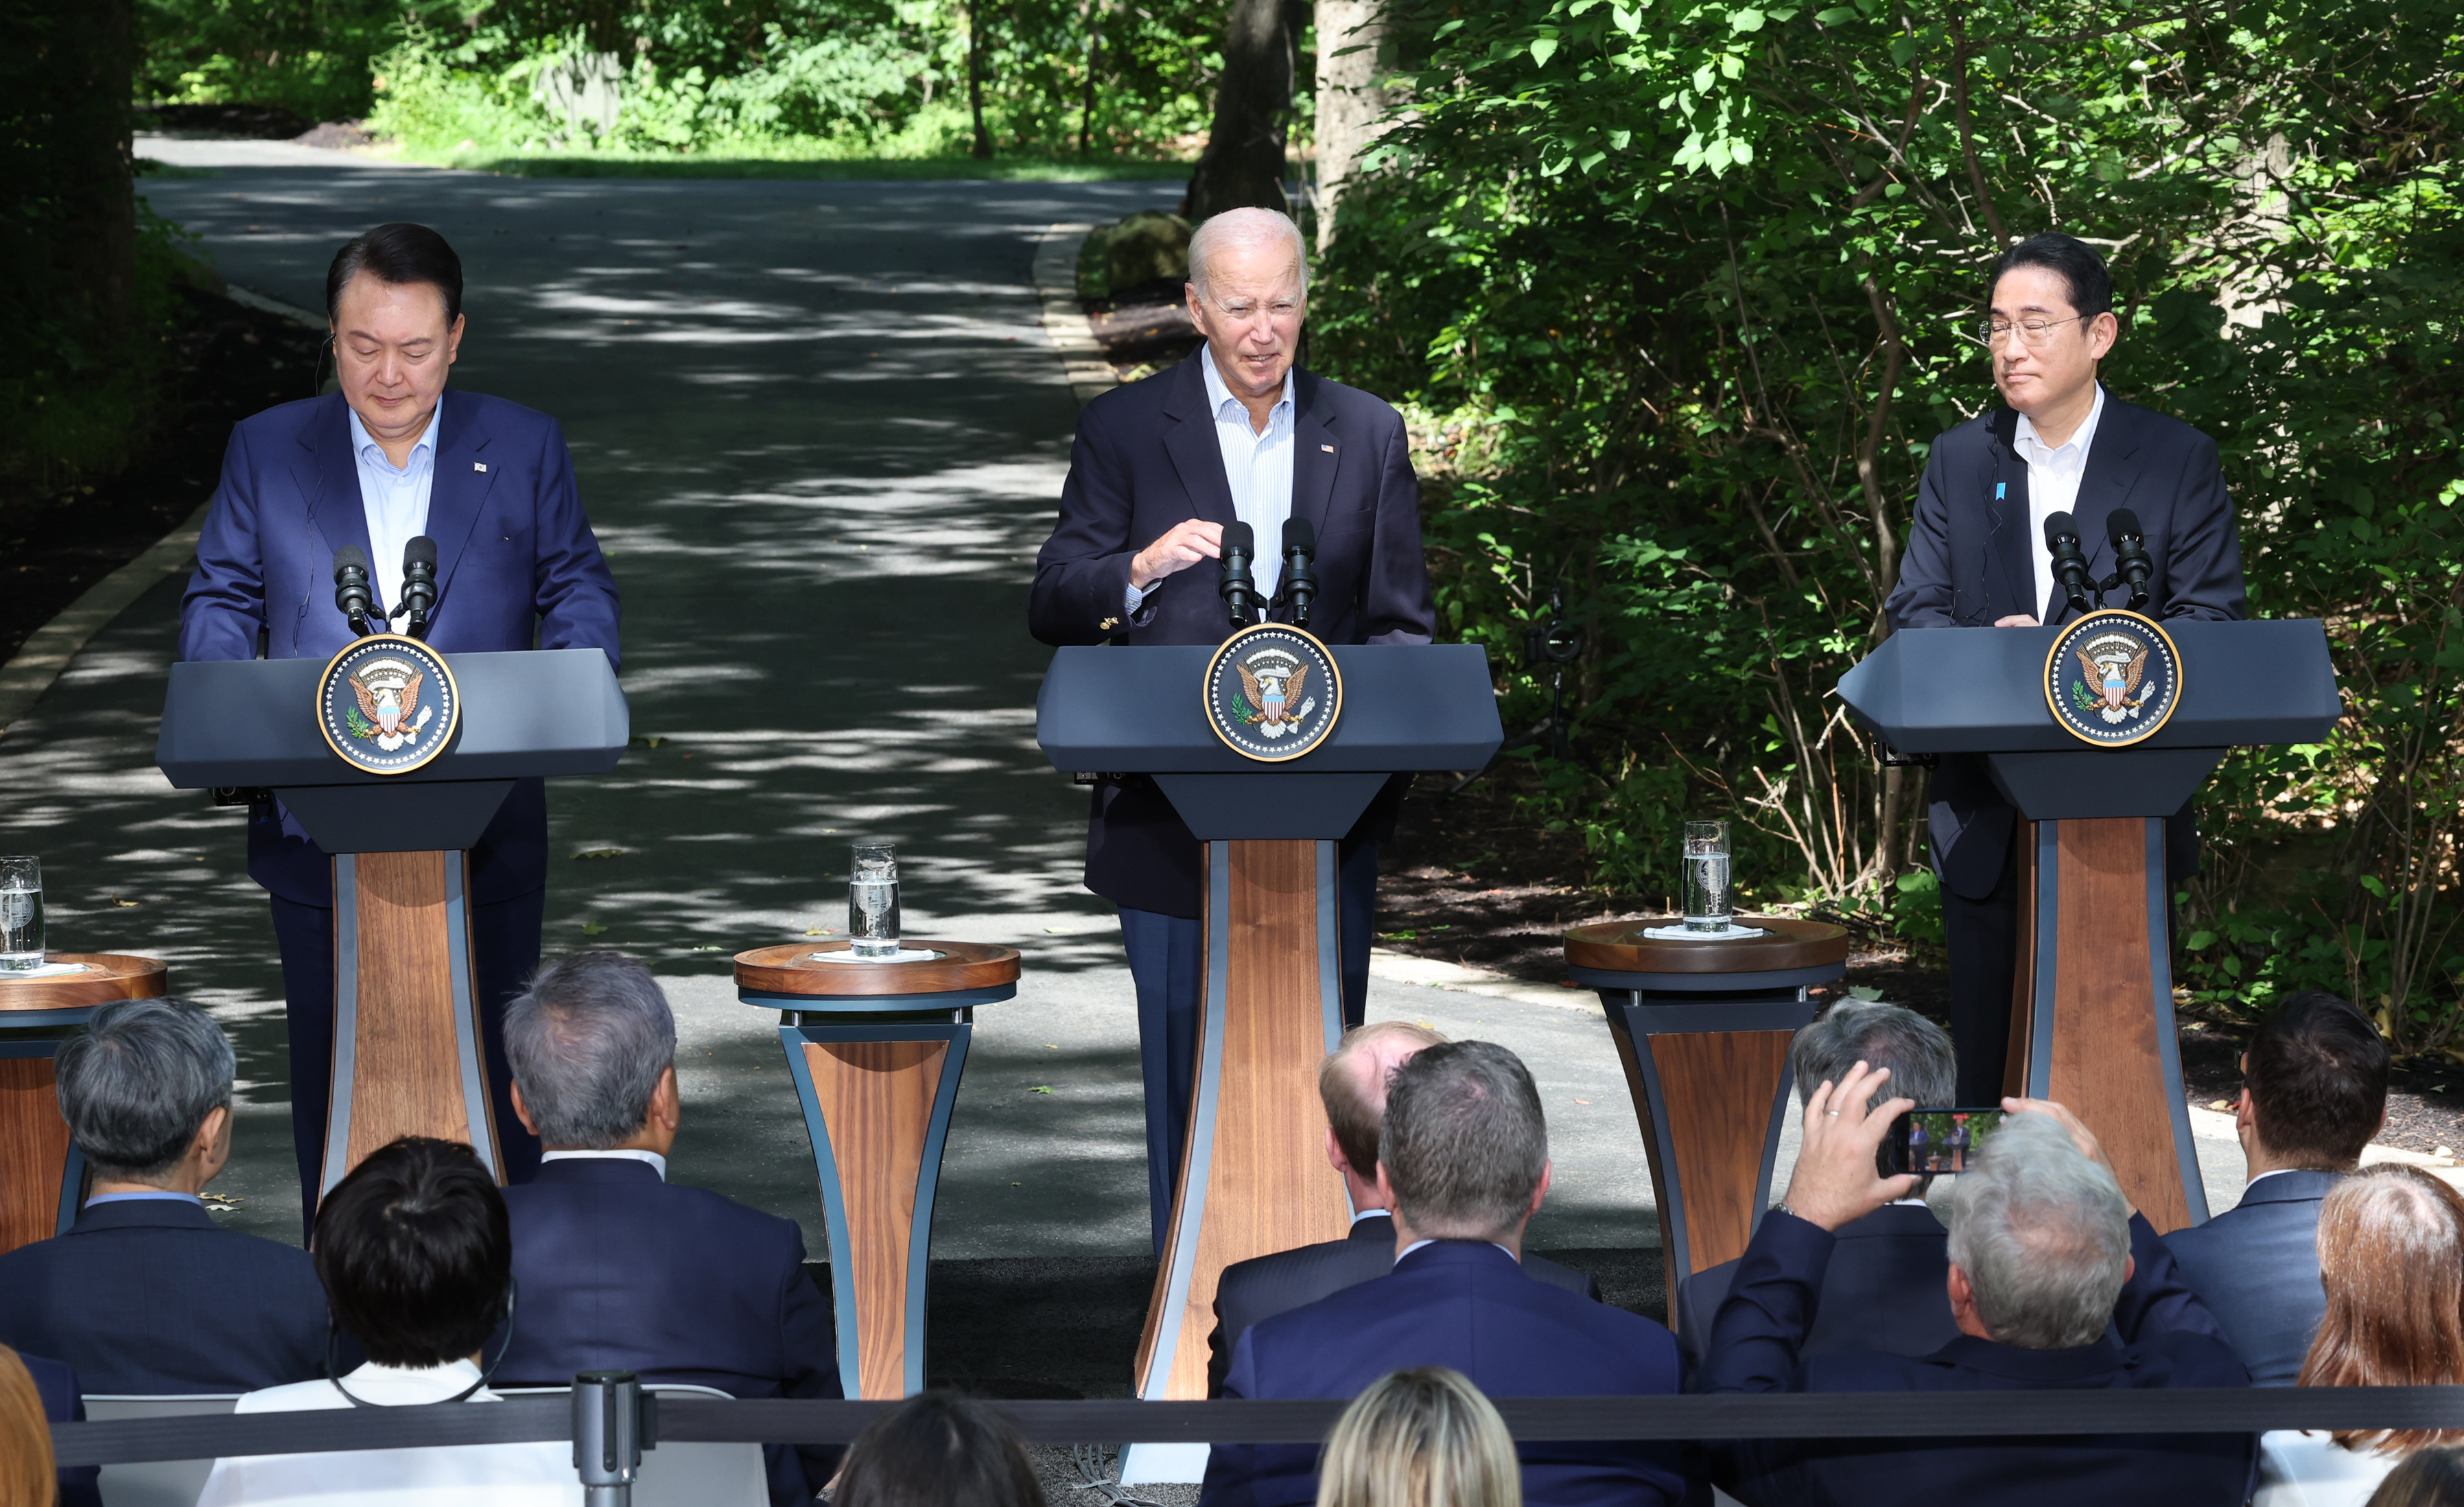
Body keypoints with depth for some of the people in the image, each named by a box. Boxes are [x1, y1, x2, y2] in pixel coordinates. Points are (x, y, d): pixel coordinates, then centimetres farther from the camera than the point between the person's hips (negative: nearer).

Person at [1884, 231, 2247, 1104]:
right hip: (1988, 821, 2)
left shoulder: (2177, 459, 1)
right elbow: (1914, 611, 5)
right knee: (1987, 1058, 3)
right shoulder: (1960, 459, 10)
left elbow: (2213, 620, -3)